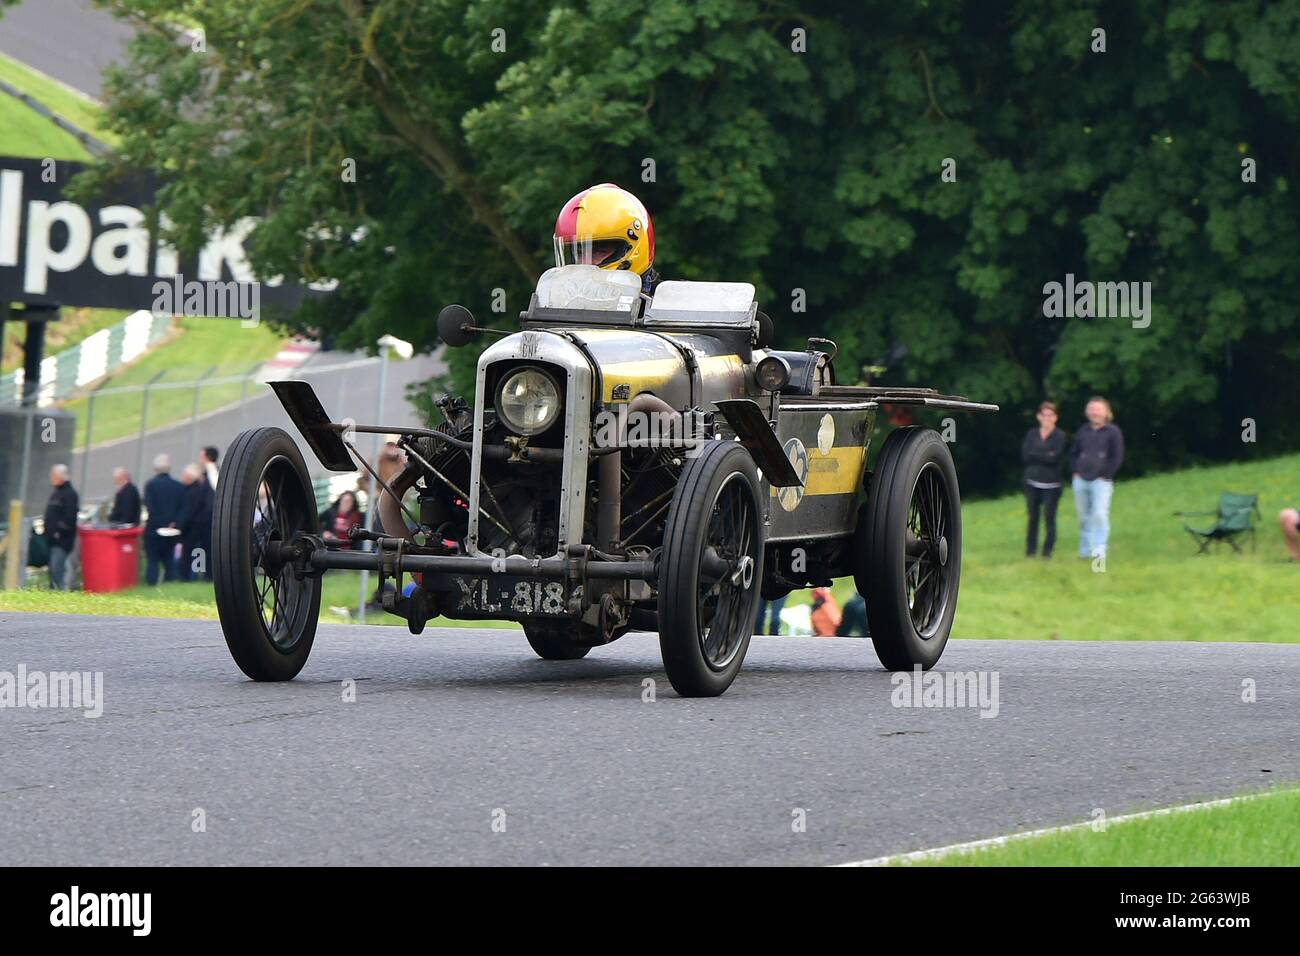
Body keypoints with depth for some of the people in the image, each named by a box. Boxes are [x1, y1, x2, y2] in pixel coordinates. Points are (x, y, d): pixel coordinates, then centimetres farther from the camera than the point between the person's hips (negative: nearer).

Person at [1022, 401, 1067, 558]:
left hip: (1051, 484, -3)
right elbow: (1025, 456, -1)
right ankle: (1030, 549, 11)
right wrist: (1045, 456, -8)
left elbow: (1055, 458, -13)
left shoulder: (1060, 436, -2)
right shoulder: (1032, 434, 10)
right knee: (1033, 517, 5)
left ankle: (1048, 550, 2)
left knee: (1049, 517, -5)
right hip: (1032, 481, 3)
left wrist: (1035, 455, -7)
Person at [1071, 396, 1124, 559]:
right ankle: (1085, 550, 16)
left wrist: (1106, 475, -8)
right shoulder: (1083, 431, 13)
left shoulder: (1113, 431, -1)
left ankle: (1100, 549, -21)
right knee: (1084, 517, 9)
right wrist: (1075, 471, 8)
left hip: (1101, 480, -5)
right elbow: (1074, 453, 21)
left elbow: (1117, 457, -3)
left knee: (1100, 514, -19)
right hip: (1081, 480, 5)